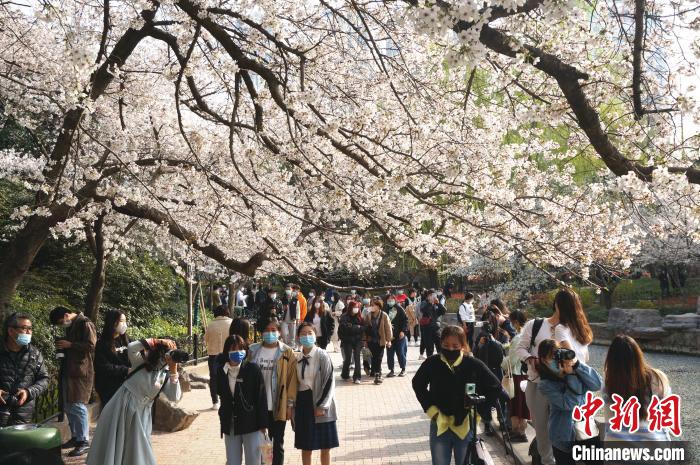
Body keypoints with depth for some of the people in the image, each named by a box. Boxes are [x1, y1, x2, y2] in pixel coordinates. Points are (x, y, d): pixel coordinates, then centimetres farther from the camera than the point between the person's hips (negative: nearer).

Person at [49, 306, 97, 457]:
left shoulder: (85, 324, -10)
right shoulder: (70, 326, 18)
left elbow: (91, 345, -18)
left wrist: (69, 344, -17)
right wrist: (63, 346, 10)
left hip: (81, 372, -10)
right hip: (69, 371, 10)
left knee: (77, 406, -10)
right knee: (69, 406, 12)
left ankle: (84, 441, -5)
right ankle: (75, 437, 22)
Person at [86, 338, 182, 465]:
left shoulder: (166, 374, -3)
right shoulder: (142, 361, -8)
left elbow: (175, 397, -14)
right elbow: (131, 348, -28)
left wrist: (174, 372, -22)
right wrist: (157, 342, -26)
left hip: (140, 415, 2)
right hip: (121, 407, -2)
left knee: (137, 450, 7)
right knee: (113, 445, 5)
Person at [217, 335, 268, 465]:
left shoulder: (253, 369, -10)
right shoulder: (221, 371, 0)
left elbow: (261, 398, -8)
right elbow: (221, 393, 14)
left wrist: (262, 425, -9)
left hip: (251, 425, -3)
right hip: (230, 425, 3)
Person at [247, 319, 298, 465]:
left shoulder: (287, 353, -5)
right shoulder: (253, 351, 2)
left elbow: (292, 379, -5)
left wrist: (290, 404, -7)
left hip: (278, 406, -2)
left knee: (277, 442, 10)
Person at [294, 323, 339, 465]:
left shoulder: (322, 356, -10)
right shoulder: (297, 357, 4)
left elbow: (329, 382, -11)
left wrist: (322, 406, -14)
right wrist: (292, 405, 8)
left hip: (319, 405, -4)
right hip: (302, 403, 4)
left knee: (325, 447, 4)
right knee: (305, 447, 10)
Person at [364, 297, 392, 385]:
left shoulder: (384, 316, -8)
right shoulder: (368, 316, 2)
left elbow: (388, 328, -7)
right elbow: (365, 328, 6)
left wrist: (388, 340, -9)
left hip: (380, 341, -3)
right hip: (371, 341, 3)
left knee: (378, 358, -1)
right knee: (374, 357, 12)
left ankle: (378, 375, 3)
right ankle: (373, 371, 27)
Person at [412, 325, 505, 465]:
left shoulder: (474, 364, -13)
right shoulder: (432, 363, -9)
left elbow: (495, 388, -2)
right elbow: (418, 385, 9)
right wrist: (431, 409, 1)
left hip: (465, 426, -1)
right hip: (440, 426, 1)